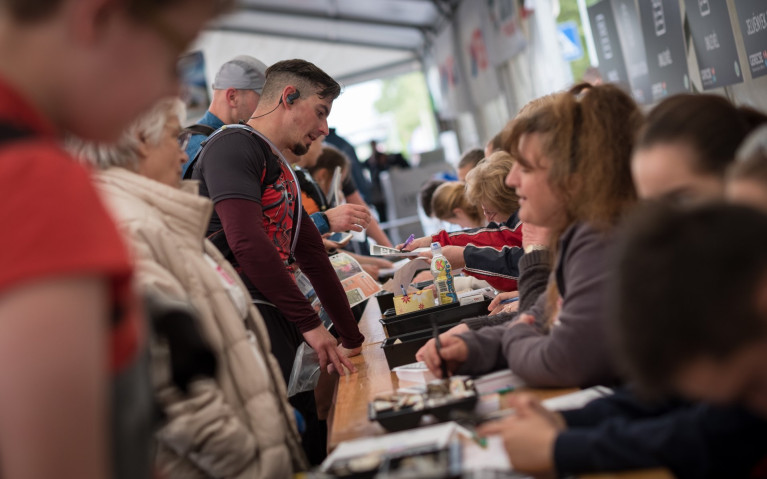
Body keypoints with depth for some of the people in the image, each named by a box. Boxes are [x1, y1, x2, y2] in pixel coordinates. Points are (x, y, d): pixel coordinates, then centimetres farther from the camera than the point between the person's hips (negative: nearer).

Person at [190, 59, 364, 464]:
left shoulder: (281, 171, 24)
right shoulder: (234, 145, -7)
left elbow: (312, 255, 25)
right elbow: (247, 243, -19)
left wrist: (353, 338, 24)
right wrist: (309, 323, -17)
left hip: (281, 325, 10)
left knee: (314, 445, 8)